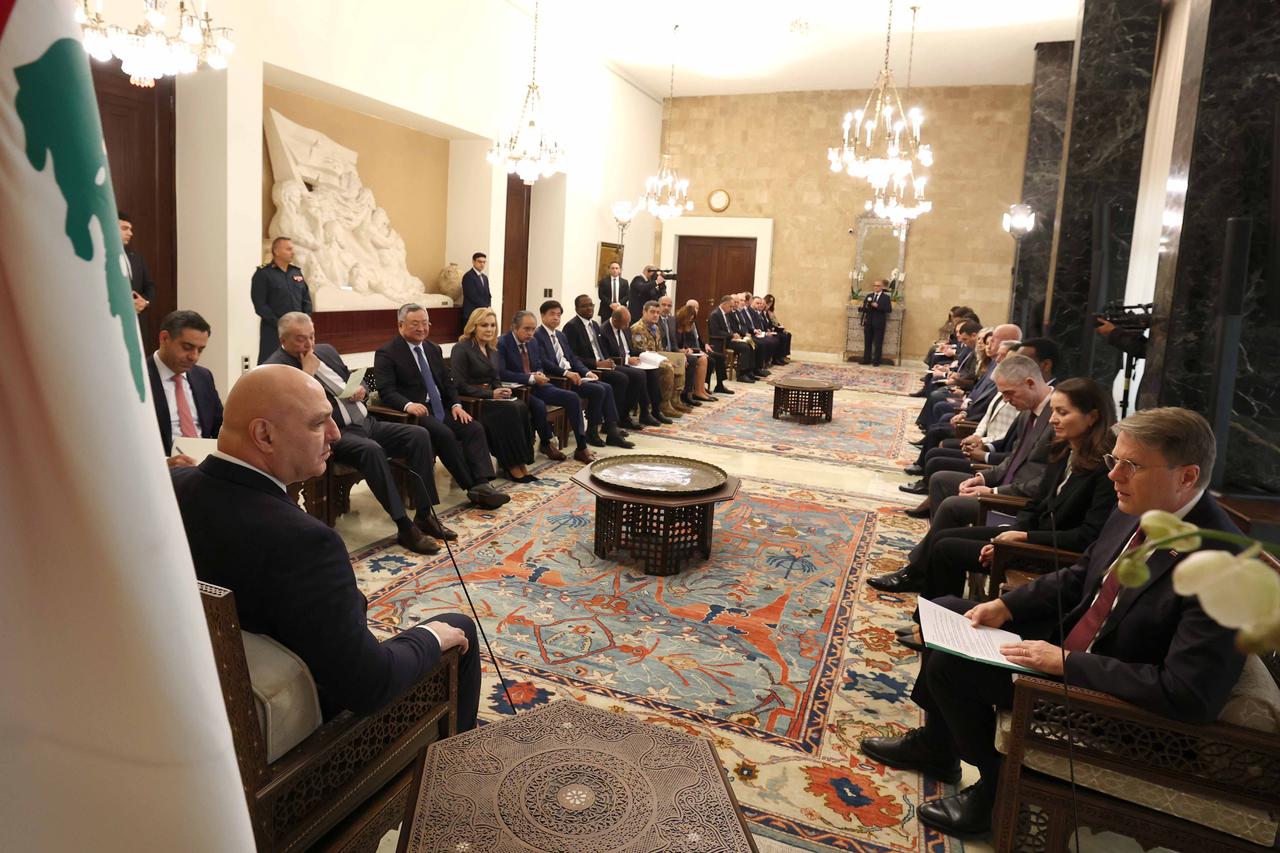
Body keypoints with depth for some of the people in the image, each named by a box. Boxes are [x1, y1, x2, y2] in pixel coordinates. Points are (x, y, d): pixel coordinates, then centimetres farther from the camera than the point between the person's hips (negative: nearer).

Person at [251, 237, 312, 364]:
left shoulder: (296, 272, 14)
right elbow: (260, 305, -9)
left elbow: (306, 299, 15)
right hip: (273, 332, -5)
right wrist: (280, 324, -14)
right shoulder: (263, 274, -2)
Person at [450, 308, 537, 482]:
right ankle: (513, 467, -20)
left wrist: (502, 391, -2)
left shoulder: (492, 350, 18)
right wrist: (491, 394, -17)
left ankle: (520, 465, -23)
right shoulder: (461, 349, -6)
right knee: (510, 411, -29)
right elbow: (460, 386, -13)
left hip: (490, 398, 7)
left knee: (521, 407, -23)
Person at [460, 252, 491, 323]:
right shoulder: (468, 276, -7)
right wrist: (486, 307, -9)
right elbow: (473, 296, -14)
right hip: (471, 313, -7)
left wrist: (488, 308, -1)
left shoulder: (485, 277, 18)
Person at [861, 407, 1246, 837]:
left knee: (950, 663, -17)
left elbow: (1190, 695, -31)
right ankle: (935, 745, 28)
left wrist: (1066, 662, -26)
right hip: (1070, 635, 8)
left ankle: (998, 786, 10)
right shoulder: (1135, 511, -5)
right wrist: (1005, 605, -3)